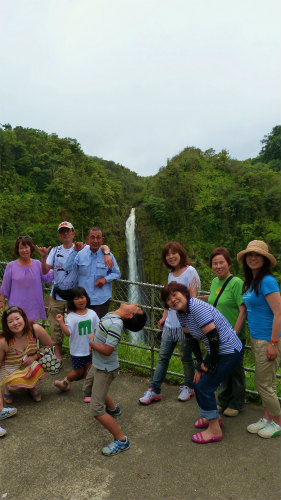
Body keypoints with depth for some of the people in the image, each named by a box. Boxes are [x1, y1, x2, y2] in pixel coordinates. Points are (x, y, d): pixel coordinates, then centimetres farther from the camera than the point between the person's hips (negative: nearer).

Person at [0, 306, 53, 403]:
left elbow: (49, 345, -9)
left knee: (39, 368, -29)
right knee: (16, 383, -31)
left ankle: (32, 387, 7)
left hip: (31, 365, 2)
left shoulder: (35, 329, -24)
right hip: (11, 371, -2)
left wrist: (35, 356, -22)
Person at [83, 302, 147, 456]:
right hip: (97, 364, 9)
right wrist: (93, 344, -2)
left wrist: (91, 342, -16)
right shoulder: (110, 315, -3)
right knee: (88, 390, 32)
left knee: (96, 410, -6)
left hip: (105, 370, -9)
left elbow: (107, 350, -32)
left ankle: (121, 440, 7)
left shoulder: (115, 324, -31)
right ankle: (113, 408, 55)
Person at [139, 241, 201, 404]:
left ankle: (188, 387, 29)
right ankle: (154, 390, 15)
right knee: (163, 356, 8)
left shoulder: (190, 271, -10)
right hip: (170, 324, 7)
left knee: (186, 357, 8)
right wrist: (164, 317, 16)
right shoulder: (171, 274, 14)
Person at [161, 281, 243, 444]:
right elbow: (191, 338, 8)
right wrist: (201, 362, 3)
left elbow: (214, 337, -28)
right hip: (216, 351, 9)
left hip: (230, 352, -9)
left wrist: (211, 365, -17)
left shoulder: (197, 308, -28)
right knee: (198, 382, 15)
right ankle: (214, 417, 36)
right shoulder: (181, 313, 1)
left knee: (204, 387, -6)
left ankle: (215, 431, 12)